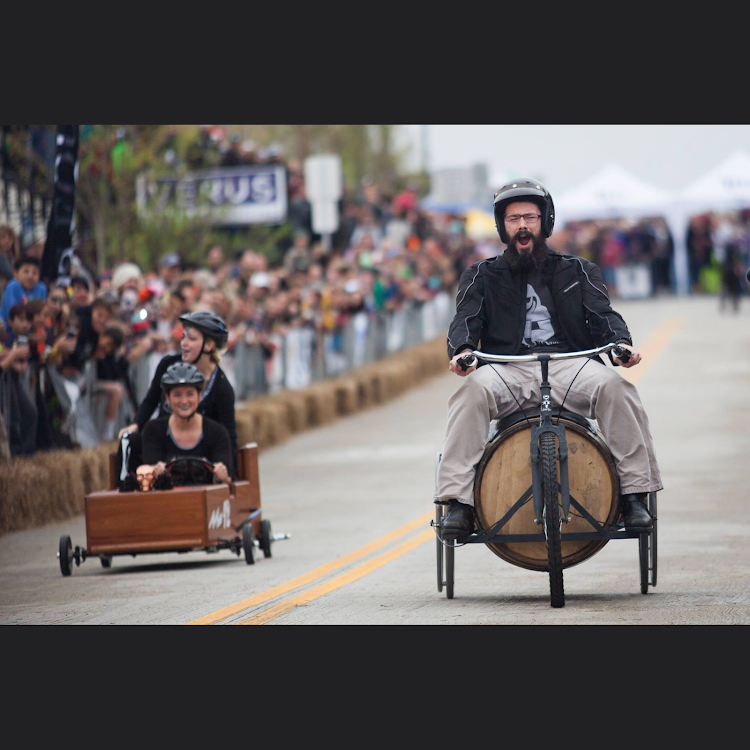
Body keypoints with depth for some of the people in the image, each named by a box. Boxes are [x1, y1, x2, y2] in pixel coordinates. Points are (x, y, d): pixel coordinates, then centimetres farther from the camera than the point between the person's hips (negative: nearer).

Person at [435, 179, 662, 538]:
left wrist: (621, 343, -16)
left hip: (570, 365, 0)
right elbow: (466, 318, 5)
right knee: (473, 390, -34)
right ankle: (458, 502, -34)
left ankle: (634, 495, -27)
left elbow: (602, 314, 8)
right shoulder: (482, 275, 20)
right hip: (508, 370, 0)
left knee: (613, 385, -32)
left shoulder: (577, 272, 22)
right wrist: (462, 350, -20)